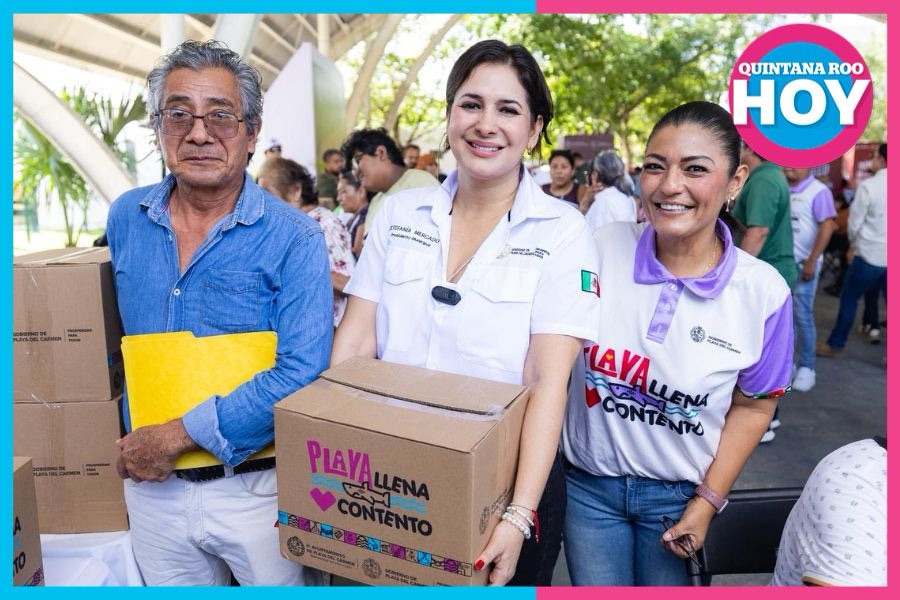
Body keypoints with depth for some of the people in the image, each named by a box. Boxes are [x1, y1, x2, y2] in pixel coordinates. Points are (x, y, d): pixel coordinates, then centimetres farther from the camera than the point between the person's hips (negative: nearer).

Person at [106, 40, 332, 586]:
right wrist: (135, 448, 9)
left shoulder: (293, 240, -14)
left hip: (258, 489, -4)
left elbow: (301, 375, -23)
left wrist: (176, 435, -21)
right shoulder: (125, 219, 3)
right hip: (153, 486, 5)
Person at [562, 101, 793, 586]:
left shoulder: (764, 292, -13)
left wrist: (708, 501, -3)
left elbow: (752, 407, -1)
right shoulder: (599, 250, -13)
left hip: (679, 496, 0)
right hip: (588, 485, 0)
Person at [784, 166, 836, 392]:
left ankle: (806, 367, 11)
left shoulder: (818, 191, -7)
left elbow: (827, 227, -11)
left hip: (803, 263, -4)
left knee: (802, 315, -1)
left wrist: (811, 262, -14)